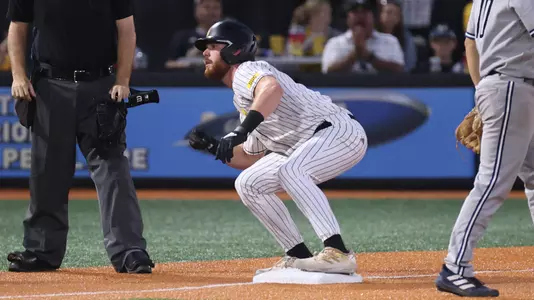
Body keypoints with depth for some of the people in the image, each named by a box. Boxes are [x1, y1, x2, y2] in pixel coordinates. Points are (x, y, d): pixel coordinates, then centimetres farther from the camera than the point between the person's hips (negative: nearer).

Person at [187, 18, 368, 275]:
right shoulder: (241, 100, 20)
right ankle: (299, 257, 6)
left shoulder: (246, 71, -9)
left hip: (340, 131, -10)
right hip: (305, 147, 10)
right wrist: (214, 148, 14)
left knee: (289, 170, -35)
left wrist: (241, 131, -42)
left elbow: (273, 88, -34)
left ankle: (338, 253, -41)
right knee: (248, 183, 7)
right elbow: (253, 157, 25)